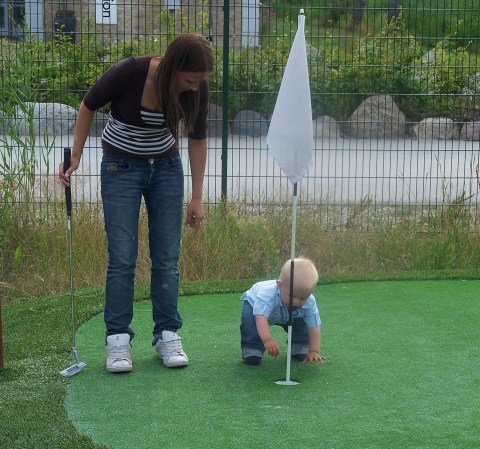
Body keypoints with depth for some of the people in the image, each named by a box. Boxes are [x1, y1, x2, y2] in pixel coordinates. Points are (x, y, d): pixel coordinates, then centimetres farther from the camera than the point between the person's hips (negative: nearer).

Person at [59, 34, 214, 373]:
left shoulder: (197, 88, -17)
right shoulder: (129, 73, -27)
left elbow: (198, 139, -2)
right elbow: (89, 106, -8)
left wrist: (197, 198, -1)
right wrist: (75, 158, -7)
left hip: (166, 168, 3)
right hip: (121, 168, -3)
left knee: (167, 259, 1)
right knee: (122, 259, -6)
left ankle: (167, 335, 11)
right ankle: (118, 339, 3)